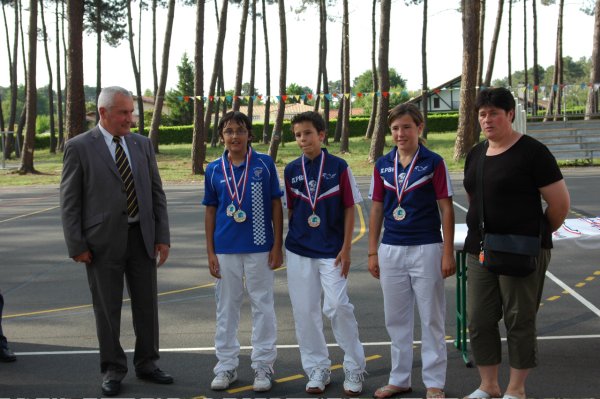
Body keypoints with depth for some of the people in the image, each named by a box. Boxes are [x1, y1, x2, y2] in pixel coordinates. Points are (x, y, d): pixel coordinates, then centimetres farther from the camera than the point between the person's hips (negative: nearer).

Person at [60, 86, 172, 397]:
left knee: (146, 303, 10)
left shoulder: (142, 144, 7)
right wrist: (76, 246, -9)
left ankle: (146, 364, 25)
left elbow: (156, 193, 9)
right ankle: (113, 370, 19)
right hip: (102, 241, -4)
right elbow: (69, 200, -5)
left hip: (141, 237, 4)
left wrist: (163, 237, 2)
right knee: (107, 308, 5)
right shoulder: (79, 147, -5)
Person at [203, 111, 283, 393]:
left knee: (262, 305, 6)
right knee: (226, 307, 11)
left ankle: (263, 365, 17)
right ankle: (226, 365, 23)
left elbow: (276, 205, 1)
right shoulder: (214, 170, 3)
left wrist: (277, 245, -3)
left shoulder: (265, 164, -3)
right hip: (226, 250, 2)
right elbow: (210, 211, 7)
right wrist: (210, 252, 4)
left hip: (260, 247, -2)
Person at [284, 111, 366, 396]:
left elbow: (350, 209, -2)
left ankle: (355, 369, 8)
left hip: (332, 252, -3)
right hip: (299, 252, 4)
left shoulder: (338, 167, -4)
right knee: (304, 311, 6)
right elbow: (290, 209, 12)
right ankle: (317, 370, 19)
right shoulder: (291, 170, 5)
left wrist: (346, 248, -6)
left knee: (337, 306, -10)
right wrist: (292, 240, 7)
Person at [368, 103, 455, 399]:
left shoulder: (433, 163, -6)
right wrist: (372, 252, 7)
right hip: (391, 250, 4)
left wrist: (448, 253, -9)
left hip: (426, 249, -4)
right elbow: (377, 210, 9)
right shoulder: (382, 165, 5)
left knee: (431, 319, 5)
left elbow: (446, 209, -5)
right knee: (396, 319, 13)